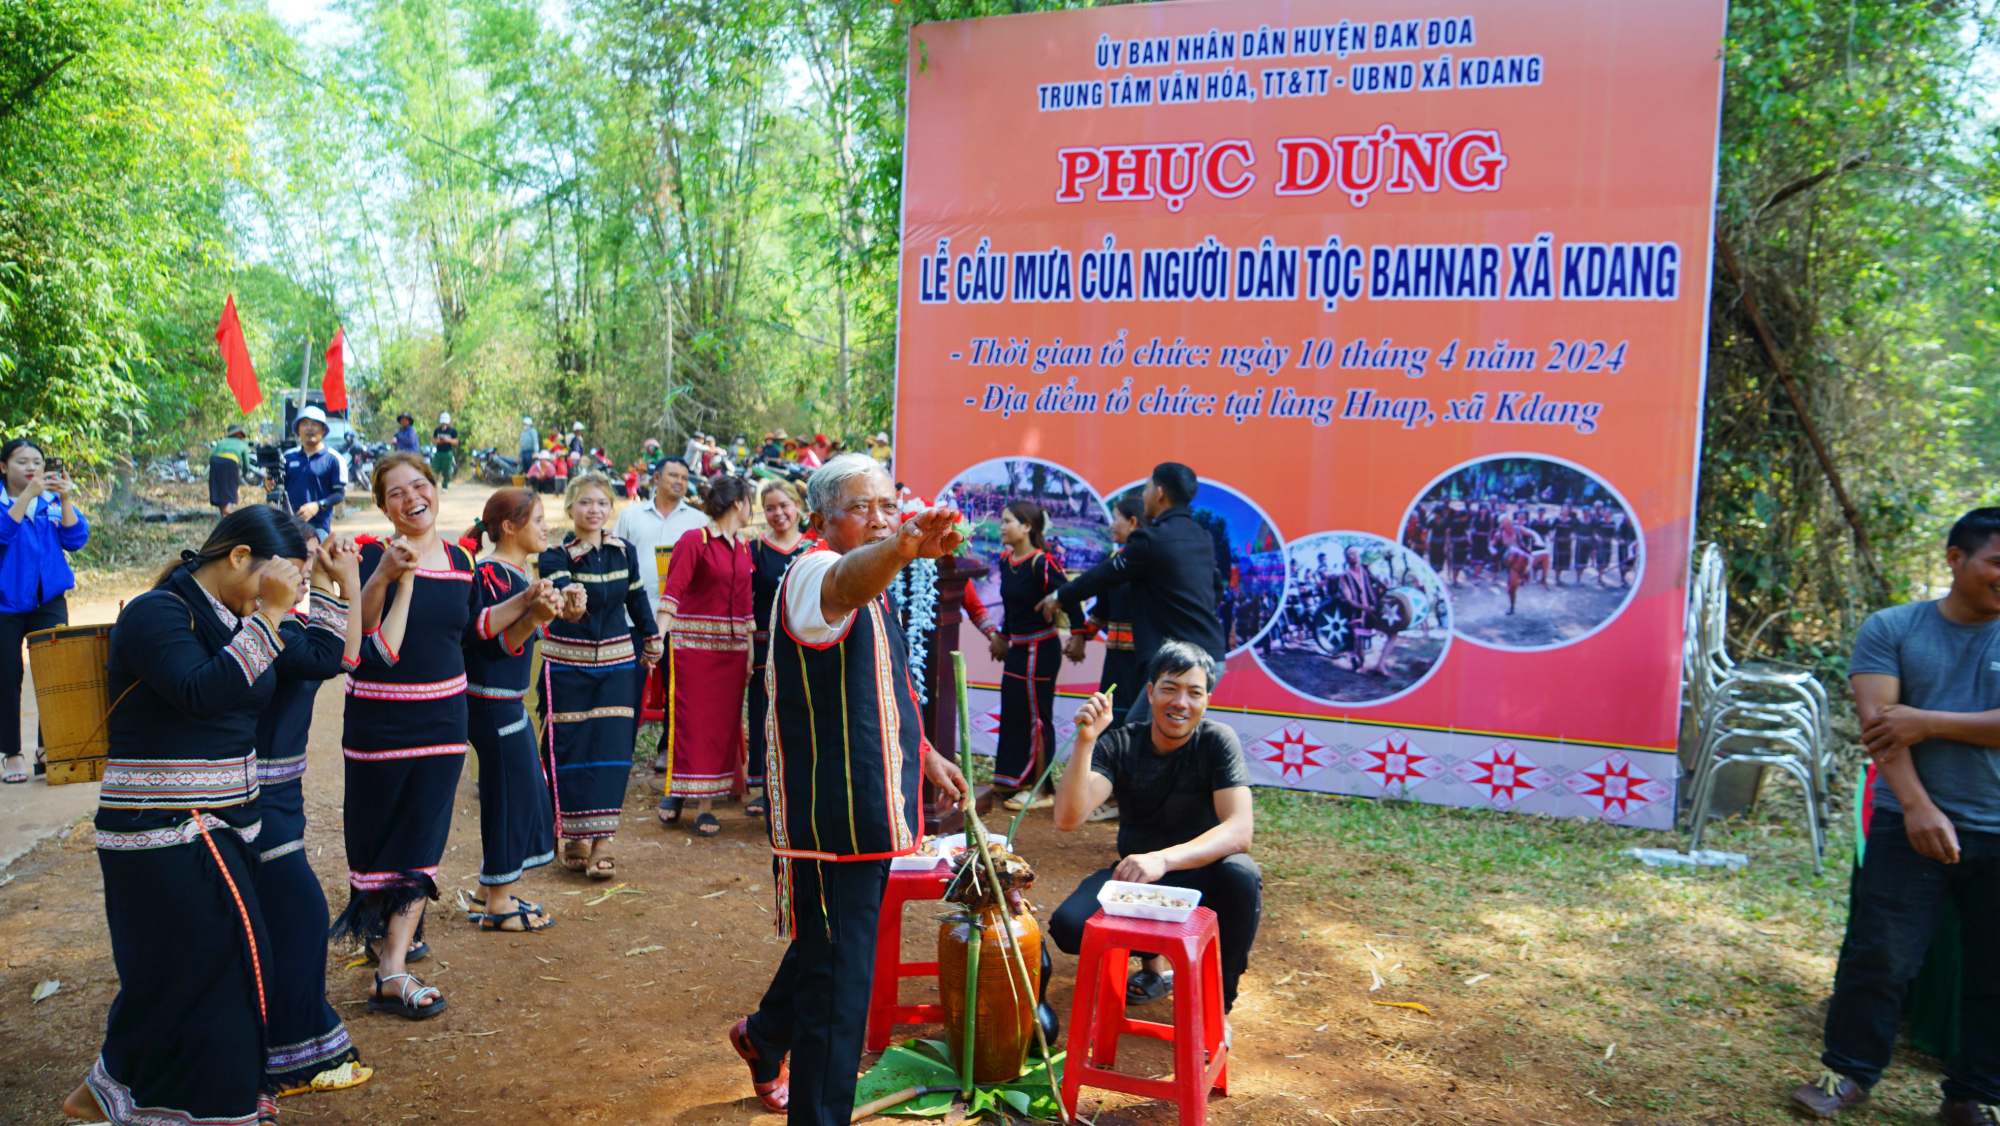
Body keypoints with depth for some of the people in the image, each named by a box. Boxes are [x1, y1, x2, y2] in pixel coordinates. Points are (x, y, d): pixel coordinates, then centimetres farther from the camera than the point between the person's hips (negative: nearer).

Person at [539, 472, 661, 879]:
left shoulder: (624, 551, 2)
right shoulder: (557, 555, -10)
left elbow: (638, 601, 14)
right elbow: (560, 592, -29)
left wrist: (651, 646, 20)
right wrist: (570, 607, -52)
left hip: (617, 665, 3)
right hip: (567, 665, -3)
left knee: (611, 751, -1)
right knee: (571, 751, 3)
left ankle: (602, 842, 3)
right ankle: (574, 837, 17)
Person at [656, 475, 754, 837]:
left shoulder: (743, 545, 11)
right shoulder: (694, 540, -8)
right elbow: (673, 588, -16)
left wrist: (749, 649, 12)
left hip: (731, 648, 6)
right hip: (693, 642, -6)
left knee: (722, 724, 5)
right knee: (690, 721, -2)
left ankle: (706, 804, 11)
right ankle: (674, 790, 18)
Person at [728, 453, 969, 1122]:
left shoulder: (872, 588, 14)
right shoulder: (813, 576, -18)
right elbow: (846, 583, -45)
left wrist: (922, 752, 24)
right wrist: (904, 546, -65)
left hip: (869, 809, 10)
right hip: (832, 813, -10)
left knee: (834, 947, 27)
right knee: (839, 981, -5)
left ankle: (765, 1036, 52)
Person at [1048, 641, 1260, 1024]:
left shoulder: (1217, 742, -14)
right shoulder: (1119, 745, -10)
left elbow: (1240, 830, -28)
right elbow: (1067, 819, -22)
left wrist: (1163, 859, -43)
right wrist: (1085, 741, -35)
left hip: (1201, 876, -2)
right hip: (1137, 878, 2)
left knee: (1241, 875, -35)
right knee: (1069, 925, -26)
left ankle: (1215, 1005, -11)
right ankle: (1154, 959, 8)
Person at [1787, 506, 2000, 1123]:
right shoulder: (1892, 628, 2)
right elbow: (1877, 720, -8)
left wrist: (1928, 722, -14)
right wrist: (1918, 807, -17)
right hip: (1910, 824, -1)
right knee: (1879, 955, 1)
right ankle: (1848, 1072, 17)